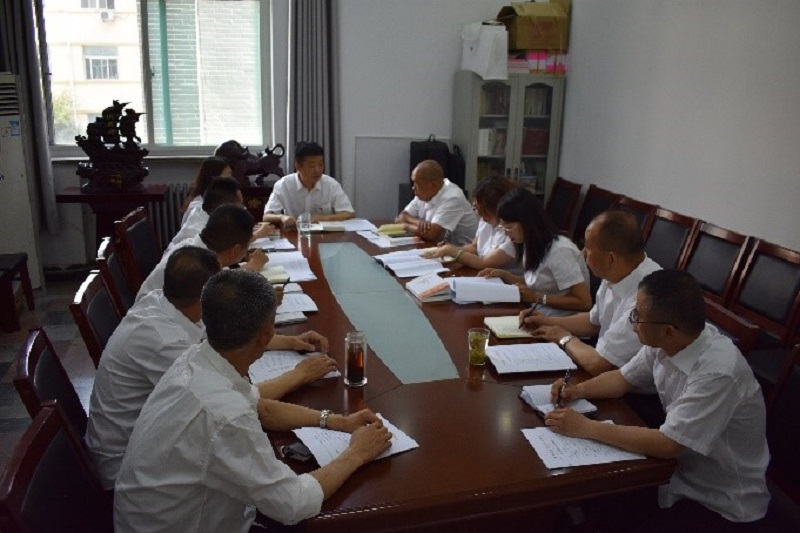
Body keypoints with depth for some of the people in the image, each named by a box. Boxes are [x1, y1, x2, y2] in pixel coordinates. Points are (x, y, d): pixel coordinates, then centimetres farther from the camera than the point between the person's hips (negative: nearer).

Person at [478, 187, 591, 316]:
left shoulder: (559, 250, -21)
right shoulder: (532, 245, 4)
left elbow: (584, 302, -20)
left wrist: (537, 297, -21)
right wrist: (504, 275, 3)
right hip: (539, 315, 7)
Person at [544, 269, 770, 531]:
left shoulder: (717, 372, -32)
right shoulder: (667, 342, -9)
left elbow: (667, 444, -29)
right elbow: (623, 379, 7)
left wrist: (586, 427, -25)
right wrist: (577, 390, -10)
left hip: (722, 507, -6)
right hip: (682, 474, 7)